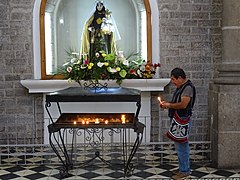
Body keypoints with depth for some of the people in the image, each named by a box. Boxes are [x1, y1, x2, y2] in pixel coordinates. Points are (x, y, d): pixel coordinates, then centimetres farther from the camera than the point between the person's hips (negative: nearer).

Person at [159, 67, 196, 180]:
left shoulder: (188, 87, -16)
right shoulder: (181, 87, 16)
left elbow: (183, 104, -24)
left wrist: (169, 105, -12)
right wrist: (167, 104, 7)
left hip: (182, 121, -10)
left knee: (182, 146, -4)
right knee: (179, 146, 16)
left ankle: (184, 171, 5)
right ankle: (183, 168, 27)